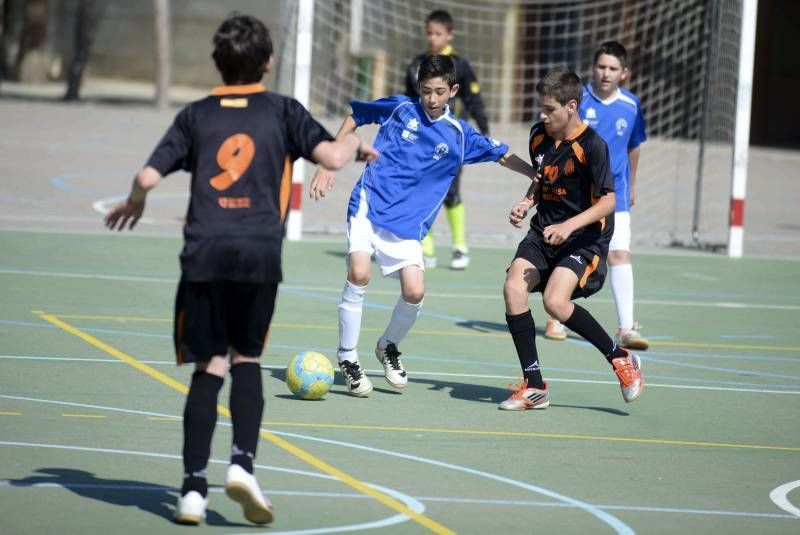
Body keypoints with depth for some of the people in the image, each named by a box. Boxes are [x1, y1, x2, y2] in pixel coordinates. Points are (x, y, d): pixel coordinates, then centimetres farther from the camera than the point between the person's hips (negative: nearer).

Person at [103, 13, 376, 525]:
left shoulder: (196, 115, 12)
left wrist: (133, 203, 27)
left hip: (205, 253, 1)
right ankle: (243, 463, -6)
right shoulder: (283, 111, 9)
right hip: (259, 253, -1)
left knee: (209, 368, 7)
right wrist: (356, 142, 18)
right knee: (246, 359, 14)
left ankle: (194, 487, 0)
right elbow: (331, 155, -4)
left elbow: (148, 177, 6)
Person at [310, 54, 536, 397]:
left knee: (414, 292, -12)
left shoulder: (458, 135, 5)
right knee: (359, 273, -24)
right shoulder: (399, 108, 2)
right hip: (369, 205, -2)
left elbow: (503, 155, 16)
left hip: (408, 224, 2)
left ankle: (388, 346, 22)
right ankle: (346, 357, -6)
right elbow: (354, 117, 15)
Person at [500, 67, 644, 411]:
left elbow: (608, 201, -17)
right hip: (544, 232, 7)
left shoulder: (592, 146, -16)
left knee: (555, 301, -27)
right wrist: (526, 204, 3)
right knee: (513, 288, -17)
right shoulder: (539, 136, 6)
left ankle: (620, 358, -4)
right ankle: (534, 386, -9)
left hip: (585, 239, -7)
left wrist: (569, 226, -27)